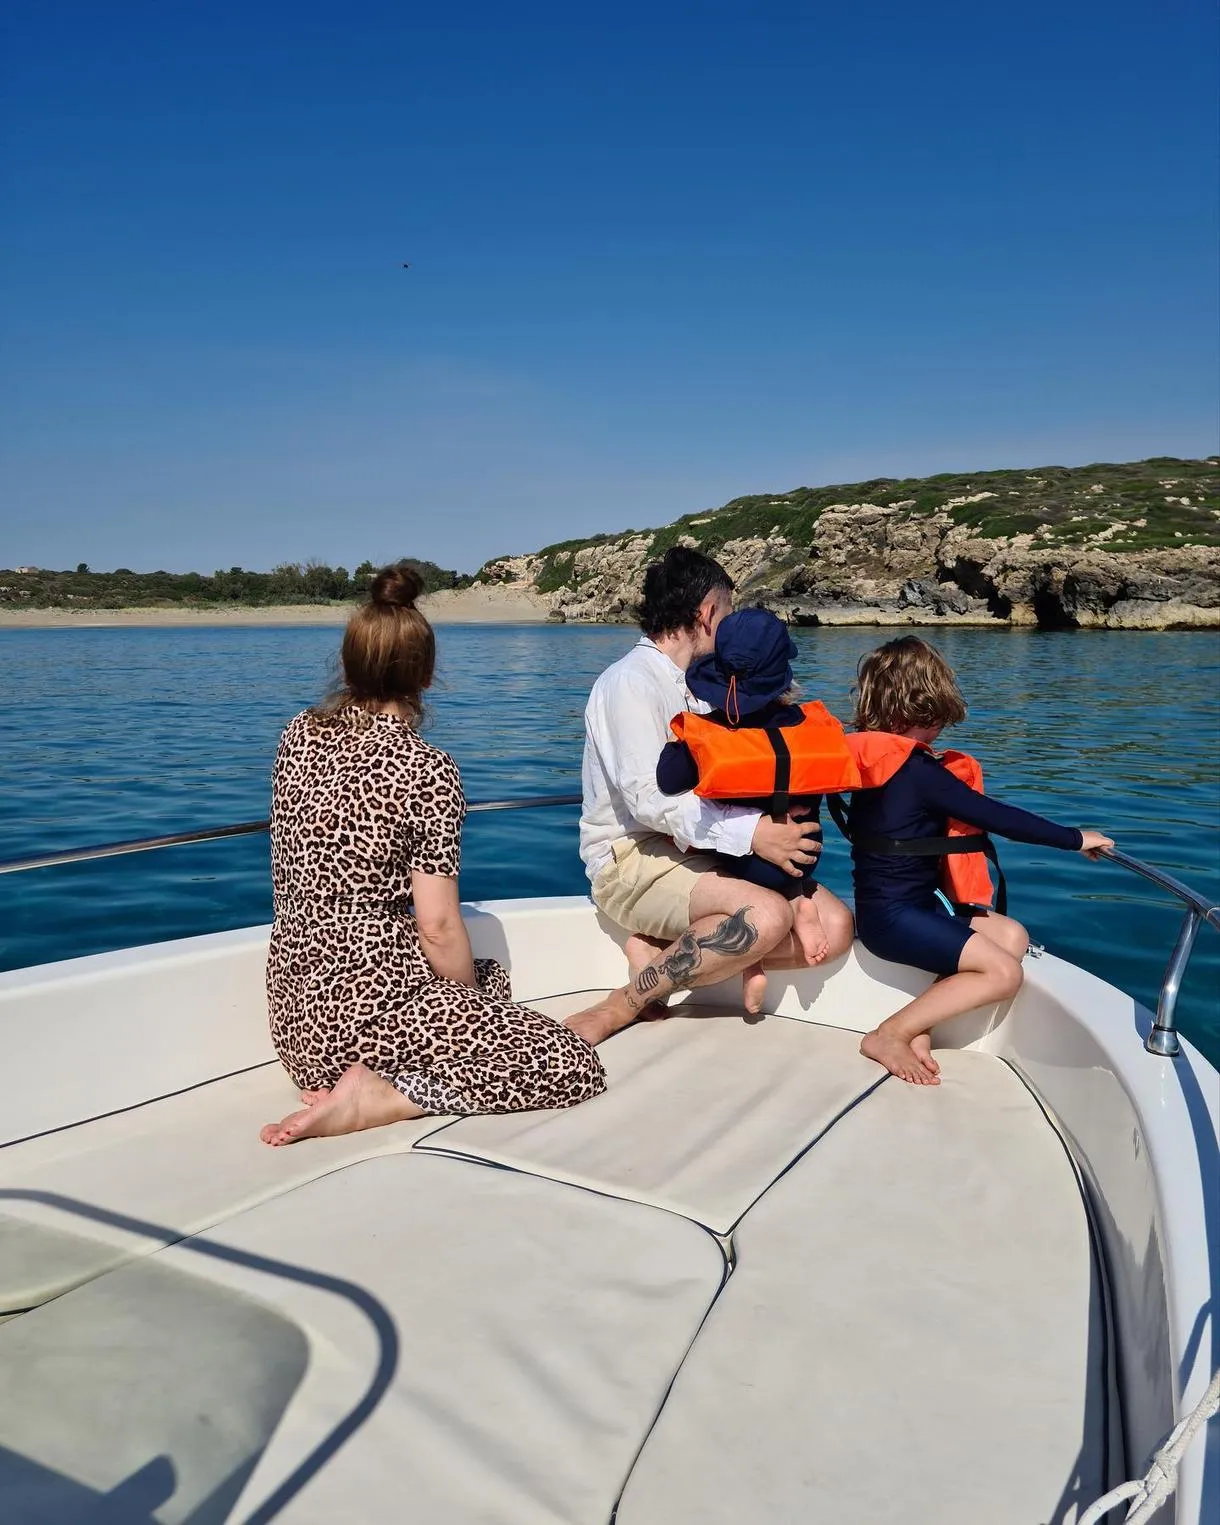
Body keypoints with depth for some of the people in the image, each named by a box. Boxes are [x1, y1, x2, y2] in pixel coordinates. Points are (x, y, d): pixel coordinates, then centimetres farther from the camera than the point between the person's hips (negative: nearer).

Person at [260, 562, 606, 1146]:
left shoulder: (299, 735, 3)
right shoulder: (428, 769, -16)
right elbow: (439, 927, -15)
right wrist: (472, 1009, 1)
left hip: (295, 1000, 8)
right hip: (370, 999, -8)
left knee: (492, 975, 30)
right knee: (577, 1066, -3)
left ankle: (342, 1076, 7)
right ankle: (378, 1099, -11)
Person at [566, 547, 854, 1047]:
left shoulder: (698, 688, 20)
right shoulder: (632, 680, -9)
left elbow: (713, 784, 17)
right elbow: (650, 798, -20)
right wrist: (750, 832, -27)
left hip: (697, 850, 8)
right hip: (632, 856, -8)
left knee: (834, 926, -9)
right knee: (767, 916, -32)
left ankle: (663, 952, -9)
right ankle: (621, 1006, -17)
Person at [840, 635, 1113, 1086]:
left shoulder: (870, 758, 5)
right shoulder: (918, 772, -20)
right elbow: (999, 818, -16)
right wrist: (1075, 838, -6)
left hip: (885, 904, 9)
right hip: (894, 917, -9)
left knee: (1012, 936, 9)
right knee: (1004, 972, -10)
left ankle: (918, 1026, -1)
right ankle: (891, 1035, -6)